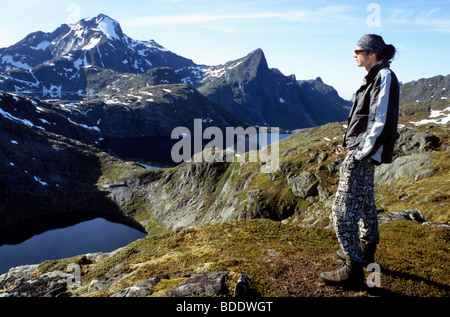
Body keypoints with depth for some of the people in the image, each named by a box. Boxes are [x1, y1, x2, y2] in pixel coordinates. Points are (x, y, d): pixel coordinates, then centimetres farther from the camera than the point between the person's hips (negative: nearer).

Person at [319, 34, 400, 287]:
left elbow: (381, 121, -20)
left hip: (364, 152, -11)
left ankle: (353, 269, -3)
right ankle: (366, 253, 37)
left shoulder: (384, 77, -13)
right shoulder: (376, 77, 16)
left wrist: (361, 154, -21)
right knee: (365, 202, 20)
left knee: (344, 207, -11)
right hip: (363, 150, 11)